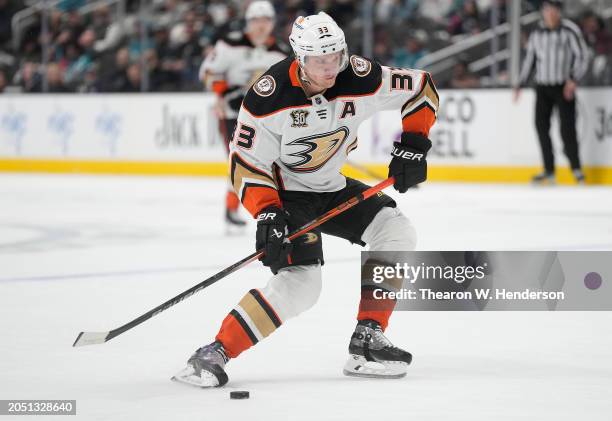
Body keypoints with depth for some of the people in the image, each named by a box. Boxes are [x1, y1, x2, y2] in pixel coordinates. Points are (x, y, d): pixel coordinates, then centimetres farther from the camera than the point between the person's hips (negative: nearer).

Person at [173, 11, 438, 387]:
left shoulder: (360, 80, -19)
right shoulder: (269, 98, -27)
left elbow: (421, 88, -3)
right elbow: (248, 164, -19)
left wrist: (412, 146, -9)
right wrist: (267, 214, -29)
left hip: (331, 187, 6)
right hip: (283, 191, -6)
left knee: (396, 233, -9)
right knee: (300, 284, -22)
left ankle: (368, 340, -2)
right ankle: (213, 355, -19)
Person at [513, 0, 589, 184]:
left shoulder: (570, 30, -7)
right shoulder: (537, 33, 8)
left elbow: (582, 56, -8)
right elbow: (530, 60, 17)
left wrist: (573, 79, -19)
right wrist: (520, 85, 13)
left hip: (564, 87, -5)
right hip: (542, 86, 5)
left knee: (567, 126, -10)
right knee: (541, 126, 1)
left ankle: (576, 168, 1)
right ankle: (549, 171, 7)